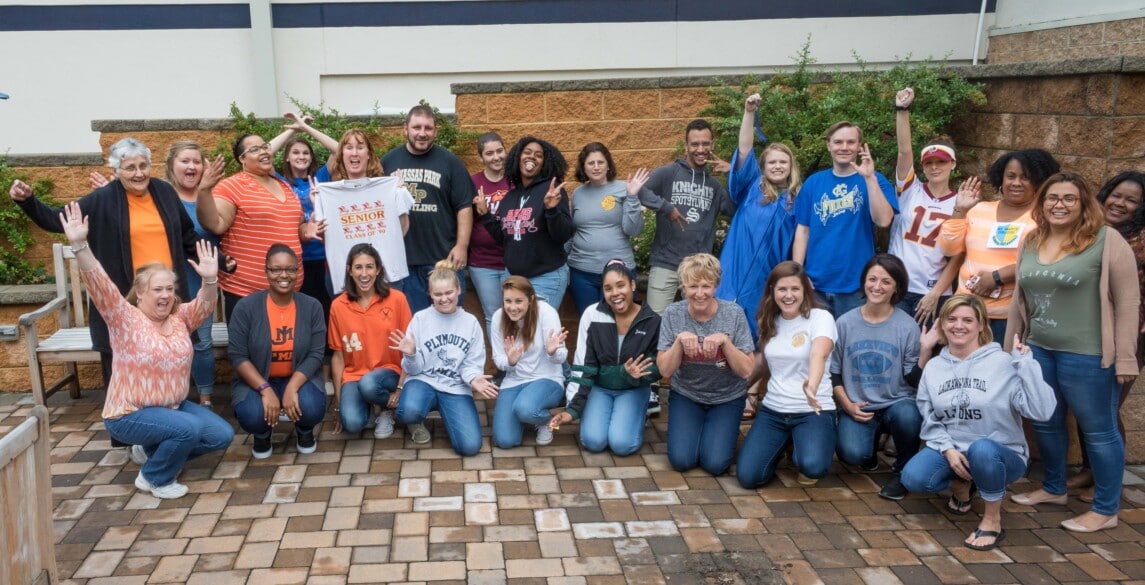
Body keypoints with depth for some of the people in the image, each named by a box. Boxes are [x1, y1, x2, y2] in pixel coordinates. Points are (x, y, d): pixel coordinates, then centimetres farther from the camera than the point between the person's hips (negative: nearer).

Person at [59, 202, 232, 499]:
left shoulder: (179, 318, 3)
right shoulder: (125, 320, -13)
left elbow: (204, 305, -12)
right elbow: (100, 287, -26)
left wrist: (210, 280, -35)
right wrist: (80, 245, -40)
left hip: (173, 406, 7)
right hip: (129, 414, -7)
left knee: (222, 435, -2)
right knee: (189, 428, -29)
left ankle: (155, 450, 17)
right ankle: (153, 478, -4)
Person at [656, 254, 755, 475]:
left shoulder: (734, 314, -16)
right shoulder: (673, 314, -12)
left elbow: (747, 370, -15)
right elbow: (665, 370, -11)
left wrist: (725, 341, -30)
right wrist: (680, 341, -28)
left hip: (727, 398, -1)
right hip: (685, 396, 1)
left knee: (715, 463, -15)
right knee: (681, 460, -14)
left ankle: (723, 430, 18)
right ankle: (690, 428, 18)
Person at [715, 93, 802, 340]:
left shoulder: (798, 199, 8)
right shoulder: (752, 188, 7)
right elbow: (744, 151, -2)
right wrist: (749, 113, -12)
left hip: (770, 277, 1)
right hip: (738, 271, -1)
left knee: (761, 335, 5)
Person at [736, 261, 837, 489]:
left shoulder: (820, 318, -10)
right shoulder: (770, 322, 7)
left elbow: (819, 355, -31)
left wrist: (812, 387, -50)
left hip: (813, 411, -4)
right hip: (772, 410, 4)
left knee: (812, 466, -33)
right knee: (748, 476, -15)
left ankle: (800, 450, 6)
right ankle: (784, 445, 18)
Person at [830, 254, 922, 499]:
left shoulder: (907, 326, -4)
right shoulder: (845, 323, 0)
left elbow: (914, 380, -3)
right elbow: (833, 373, 8)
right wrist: (846, 405, -5)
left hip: (896, 403, -1)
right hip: (856, 407, 1)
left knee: (907, 415, -37)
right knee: (852, 454, -28)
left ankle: (902, 471, -5)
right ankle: (872, 437, 14)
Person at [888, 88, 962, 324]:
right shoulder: (910, 190, 4)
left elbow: (957, 256, 1)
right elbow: (904, 151, -11)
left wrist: (935, 294, -7)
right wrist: (902, 110, -20)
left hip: (933, 294, 0)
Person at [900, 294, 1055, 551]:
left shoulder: (1003, 363, -12)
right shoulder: (934, 367, 3)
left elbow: (1041, 410, -23)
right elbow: (930, 421, 4)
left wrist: (1026, 363, -25)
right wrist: (948, 450, -13)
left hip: (1001, 455, -4)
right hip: (950, 450, 4)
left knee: (982, 449, -40)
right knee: (913, 478, -24)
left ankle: (993, 520, -13)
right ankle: (962, 485, 11)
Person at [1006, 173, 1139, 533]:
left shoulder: (1107, 241, -9)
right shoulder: (1031, 242, 9)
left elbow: (1128, 301, -10)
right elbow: (1020, 298, 17)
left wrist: (1125, 358, -12)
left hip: (1087, 354, -6)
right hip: (1038, 350, 7)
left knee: (1098, 430, 4)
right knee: (1045, 424, 17)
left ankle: (1106, 510, 16)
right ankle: (1053, 488, 37)